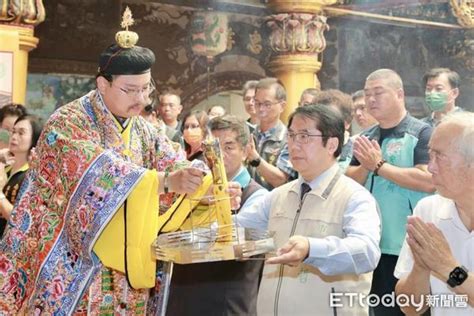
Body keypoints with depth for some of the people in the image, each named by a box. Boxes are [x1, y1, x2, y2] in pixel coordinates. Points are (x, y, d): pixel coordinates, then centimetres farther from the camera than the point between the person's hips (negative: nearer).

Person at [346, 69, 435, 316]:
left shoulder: (421, 133, -8)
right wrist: (366, 166, -13)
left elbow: (429, 181, -20)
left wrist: (379, 165, -16)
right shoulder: (366, 138, 12)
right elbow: (350, 182, 8)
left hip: (406, 246, -6)